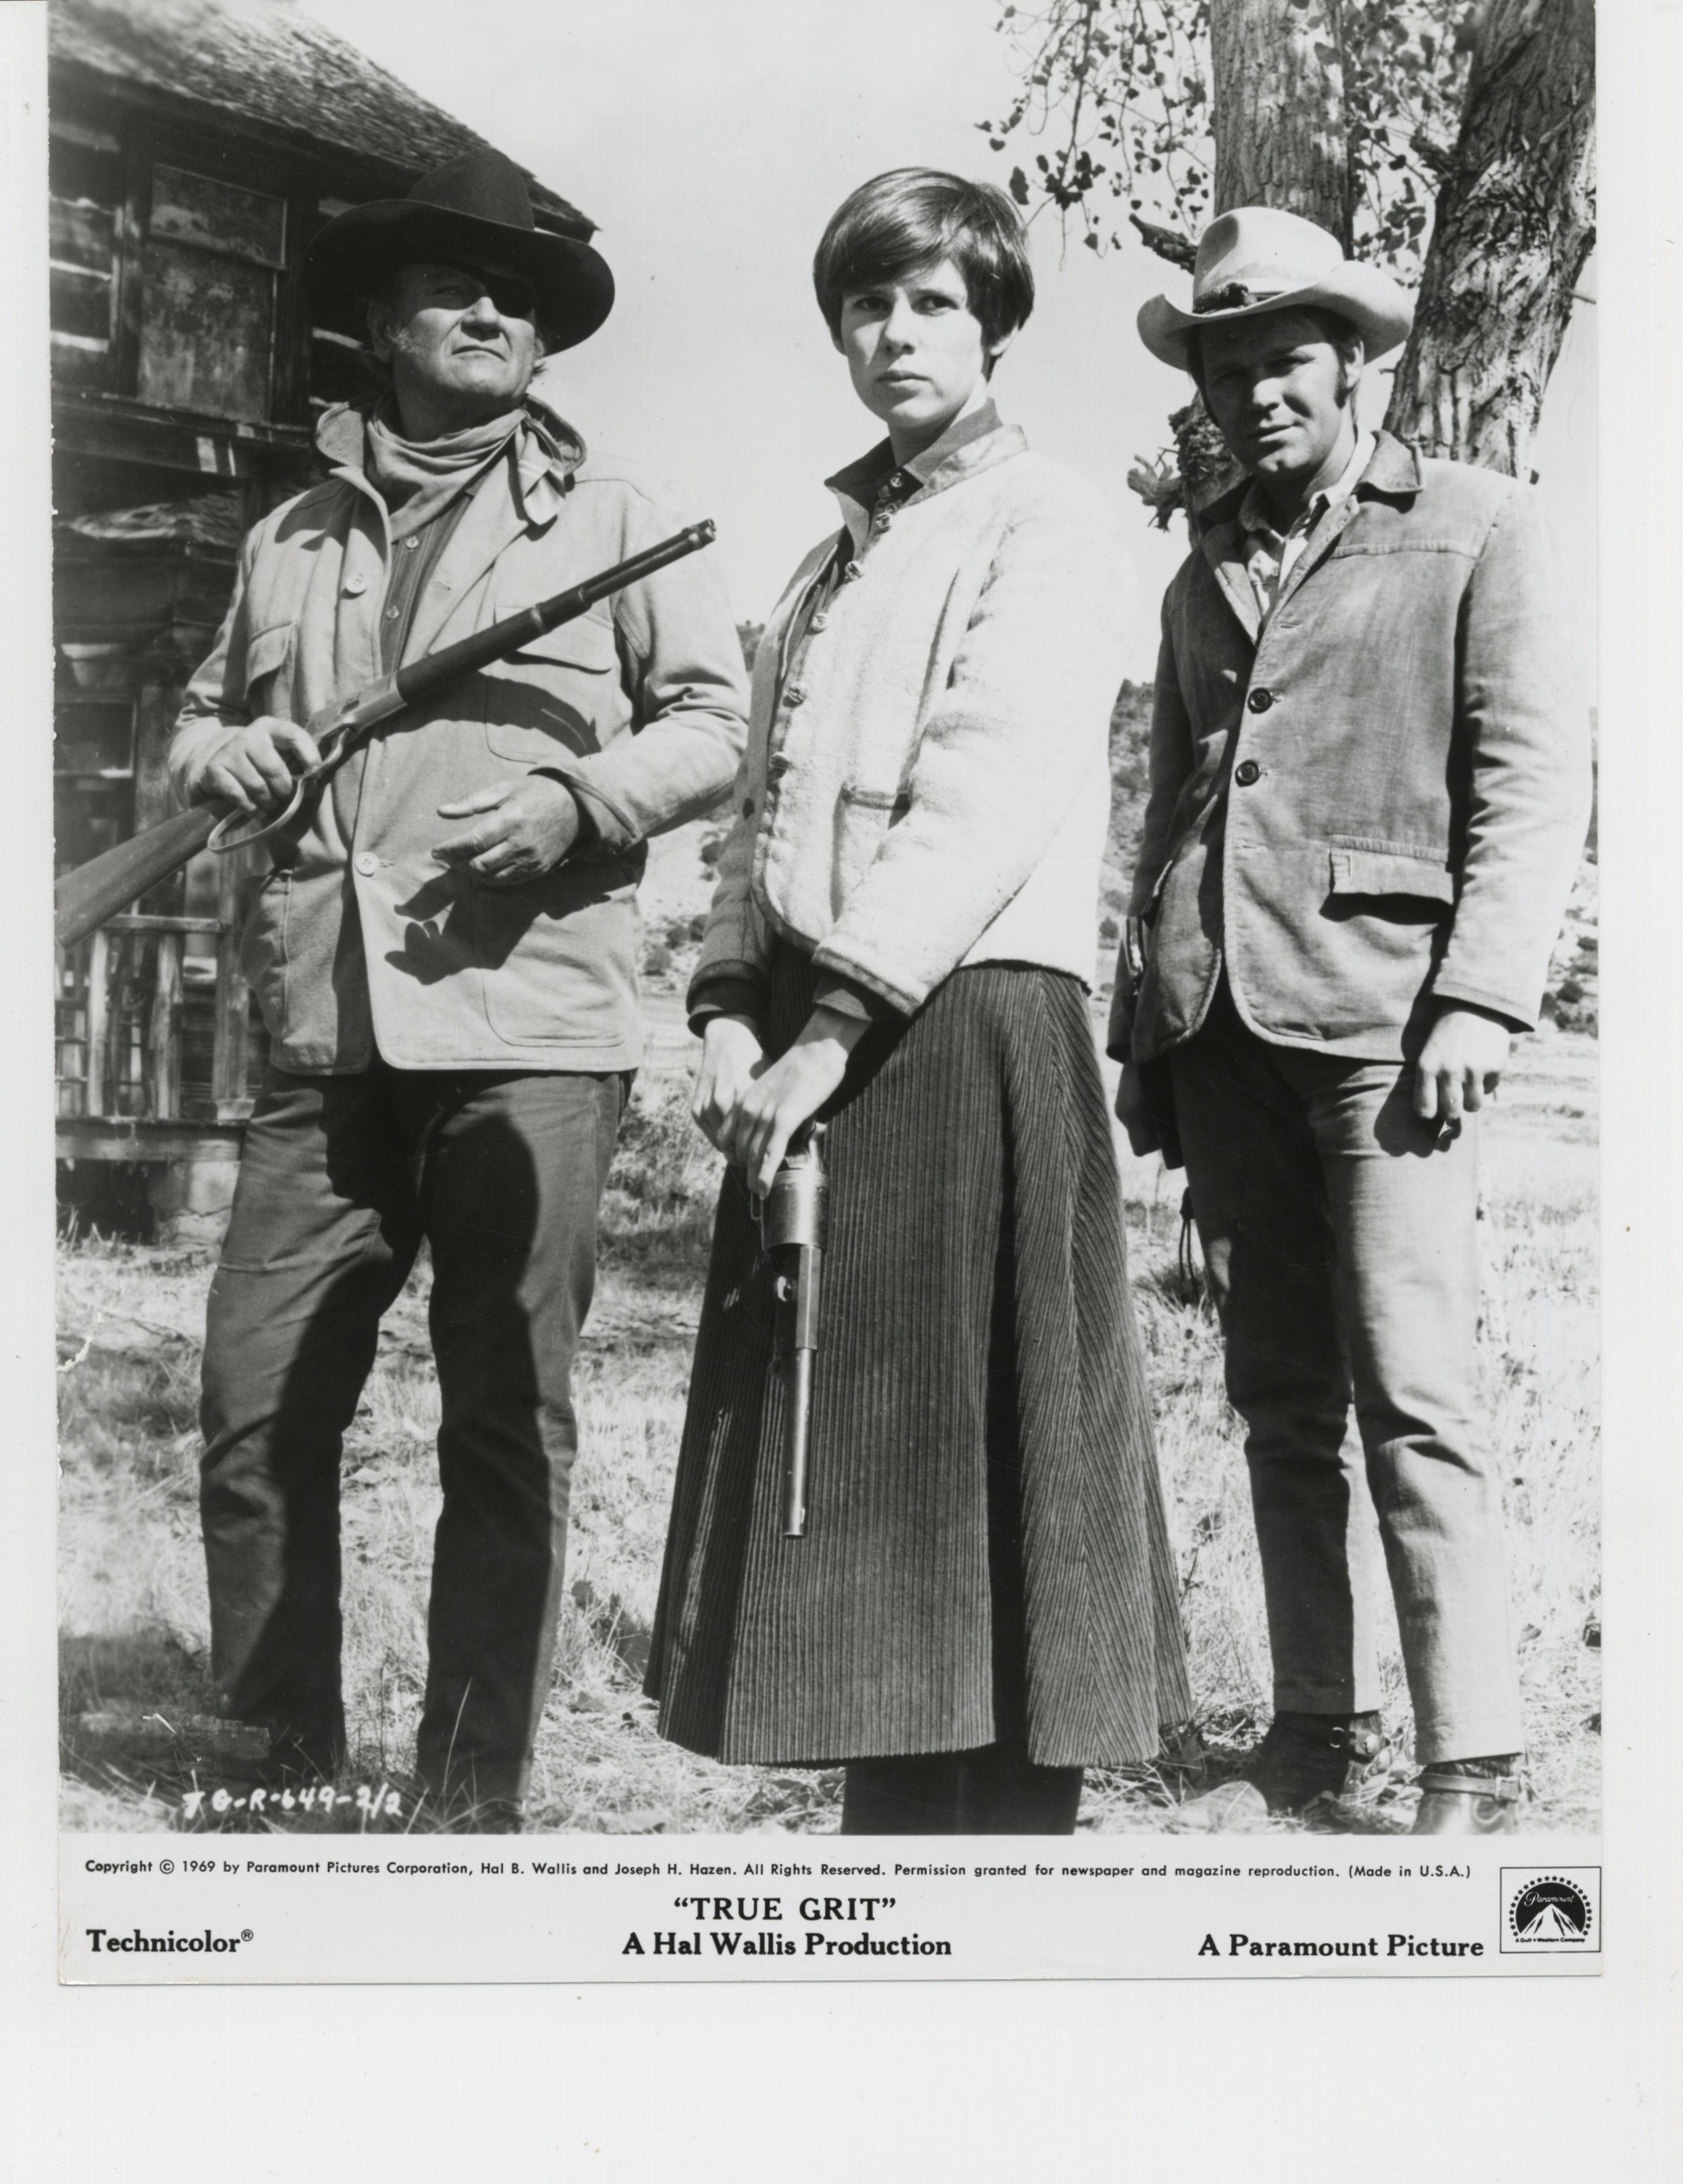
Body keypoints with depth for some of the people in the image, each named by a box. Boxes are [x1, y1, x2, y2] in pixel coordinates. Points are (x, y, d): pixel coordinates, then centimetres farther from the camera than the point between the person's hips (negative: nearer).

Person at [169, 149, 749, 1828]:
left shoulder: (610, 517, 10)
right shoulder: (292, 538, 20)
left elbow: (712, 719, 6)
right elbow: (204, 716, 28)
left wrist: (580, 799, -12)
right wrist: (221, 756, 5)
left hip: (526, 1021, -3)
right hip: (324, 1034, 4)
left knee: (505, 1424, -1)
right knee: (256, 1404, 2)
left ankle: (473, 1798, 9)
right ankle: (284, 1770, 18)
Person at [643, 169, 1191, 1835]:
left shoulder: (1048, 527, 0)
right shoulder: (833, 562, 24)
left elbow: (986, 800, -13)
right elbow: (767, 802, 18)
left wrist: (834, 1022, -20)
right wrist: (730, 1007, 2)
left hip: (968, 1026, -7)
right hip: (815, 1044, 7)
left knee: (970, 1454, -6)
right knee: (843, 1465, 8)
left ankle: (999, 1811, 3)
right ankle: (886, 1811, 18)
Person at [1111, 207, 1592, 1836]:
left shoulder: (1472, 526, 5)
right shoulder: (1204, 572, 21)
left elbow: (1537, 775, -2)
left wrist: (1481, 996, -13)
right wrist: (1142, 1023, 13)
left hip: (1379, 1010, -5)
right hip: (1222, 1027, 5)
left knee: (1413, 1400, -9)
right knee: (1280, 1403, 7)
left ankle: (1470, 1776, -3)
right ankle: (1319, 1734, 15)